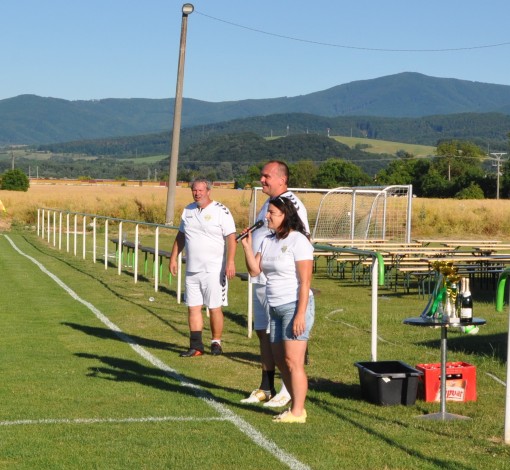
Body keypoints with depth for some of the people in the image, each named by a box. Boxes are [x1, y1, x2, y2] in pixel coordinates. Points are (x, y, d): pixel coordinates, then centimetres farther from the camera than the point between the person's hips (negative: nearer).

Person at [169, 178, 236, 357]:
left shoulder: (221, 211, -8)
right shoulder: (188, 210, 11)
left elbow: (231, 238, -12)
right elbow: (180, 236, 21)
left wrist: (230, 262, -21)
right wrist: (173, 258, 16)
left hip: (214, 270, -6)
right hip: (192, 269, 6)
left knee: (215, 308, -1)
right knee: (193, 307, 6)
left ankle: (216, 343, 12)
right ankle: (196, 346, 11)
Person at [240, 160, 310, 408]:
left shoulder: (292, 204, -14)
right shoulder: (269, 203, 16)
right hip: (260, 280, 10)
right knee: (263, 333, 14)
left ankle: (290, 391, 4)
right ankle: (266, 389, 22)